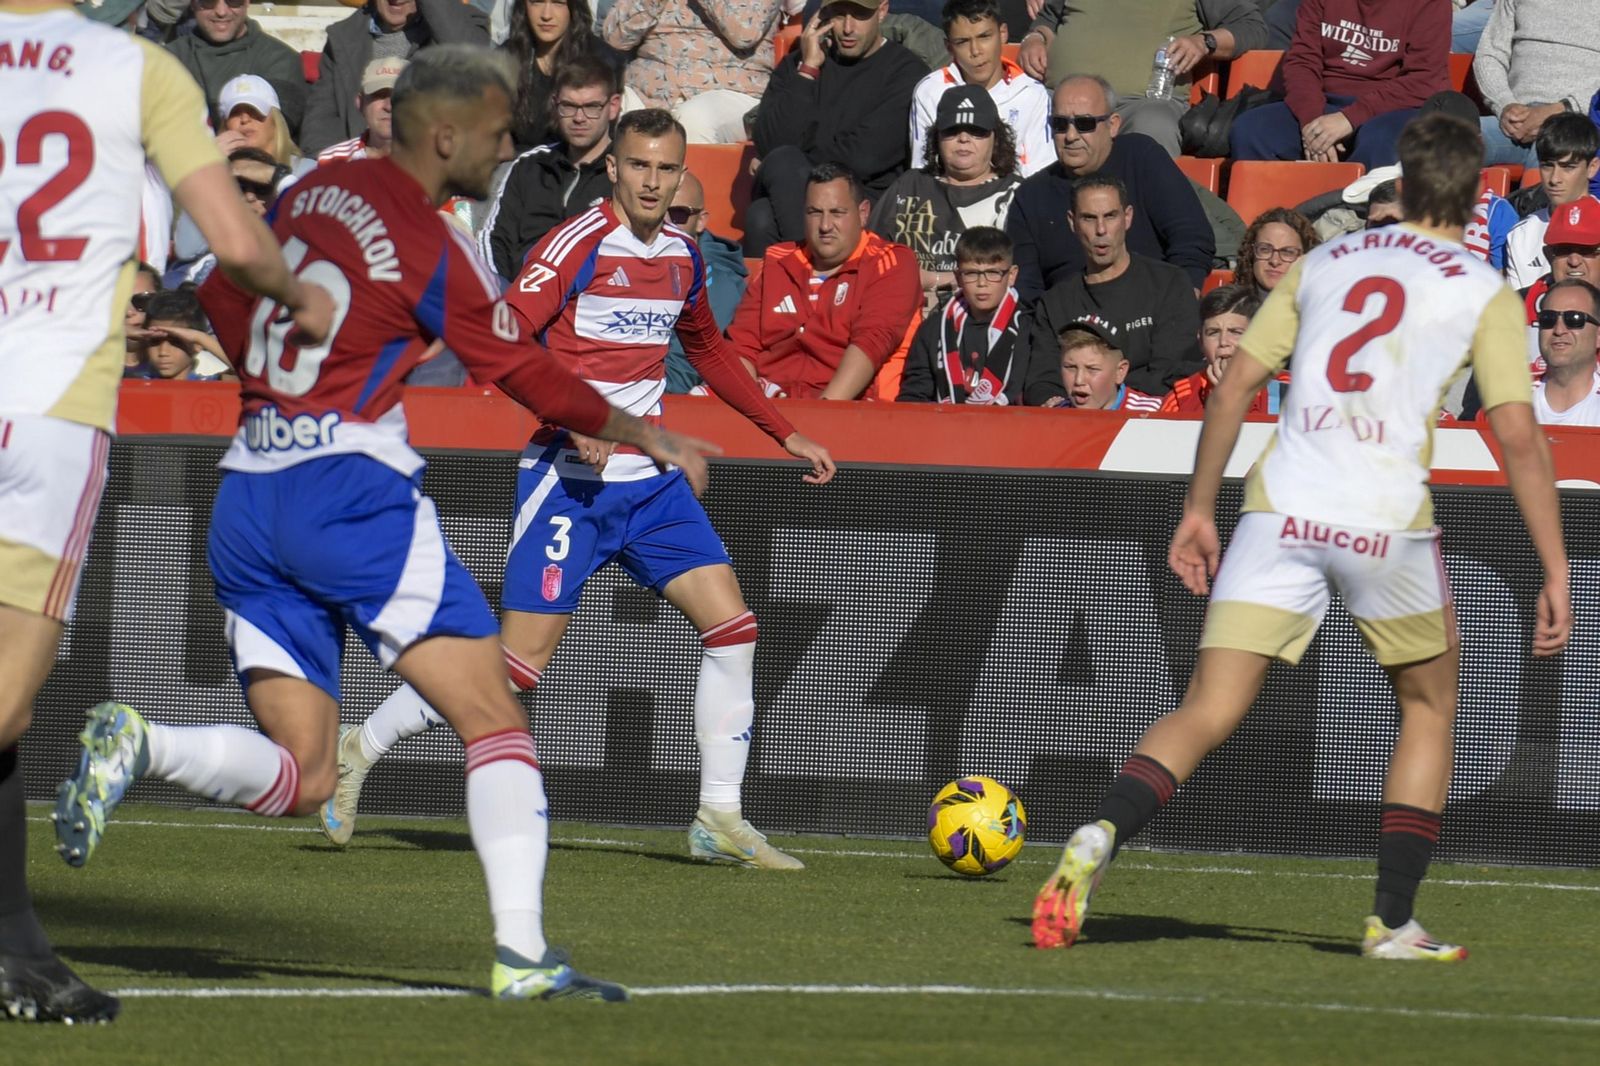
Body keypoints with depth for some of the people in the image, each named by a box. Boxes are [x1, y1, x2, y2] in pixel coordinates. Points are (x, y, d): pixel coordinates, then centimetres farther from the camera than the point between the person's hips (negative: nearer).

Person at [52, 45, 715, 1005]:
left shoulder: (315, 191, 12)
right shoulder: (433, 245, -7)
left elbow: (224, 294, 24)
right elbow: (531, 377, 1)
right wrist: (641, 433, 16)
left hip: (247, 494, 7)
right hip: (351, 486, -7)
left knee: (299, 776, 6)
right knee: (496, 719, -3)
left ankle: (139, 745, -19)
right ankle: (522, 954, -14)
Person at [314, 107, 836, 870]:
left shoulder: (682, 255, 11)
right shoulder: (579, 243, -12)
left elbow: (709, 351, 28)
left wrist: (786, 435, 26)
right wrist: (575, 418, -31)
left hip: (650, 482, 7)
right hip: (569, 482, -7)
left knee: (732, 624, -4)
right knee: (520, 660, -8)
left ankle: (719, 820, 4)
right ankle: (357, 751, 8)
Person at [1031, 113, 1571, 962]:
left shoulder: (1323, 264, 18)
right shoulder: (1484, 293, 8)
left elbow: (1233, 388, 15)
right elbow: (1519, 439, 0)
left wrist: (1198, 510, 21)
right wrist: (1555, 574, 2)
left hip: (1281, 509, 2)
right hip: (1386, 520, -2)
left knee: (1206, 714, -1)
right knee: (1429, 707, 22)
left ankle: (1100, 836, -30)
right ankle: (1393, 920, 16)